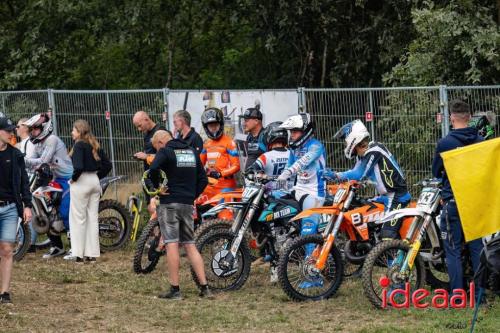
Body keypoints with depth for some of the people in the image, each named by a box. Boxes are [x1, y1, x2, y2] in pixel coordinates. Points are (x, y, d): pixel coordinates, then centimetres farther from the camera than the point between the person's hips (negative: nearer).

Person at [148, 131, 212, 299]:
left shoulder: (165, 151, -6)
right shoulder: (192, 152, 14)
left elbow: (153, 169, -24)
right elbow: (203, 179, 14)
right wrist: (192, 195, 15)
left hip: (169, 203, -6)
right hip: (188, 205, 6)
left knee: (172, 245, -5)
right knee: (190, 245, 10)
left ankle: (175, 290, -7)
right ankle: (204, 287, 5)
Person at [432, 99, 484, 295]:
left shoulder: (444, 143, -11)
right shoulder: (480, 142, -1)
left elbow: (436, 172, 2)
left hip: (452, 201, -4)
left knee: (453, 250, 1)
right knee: (477, 248, 10)